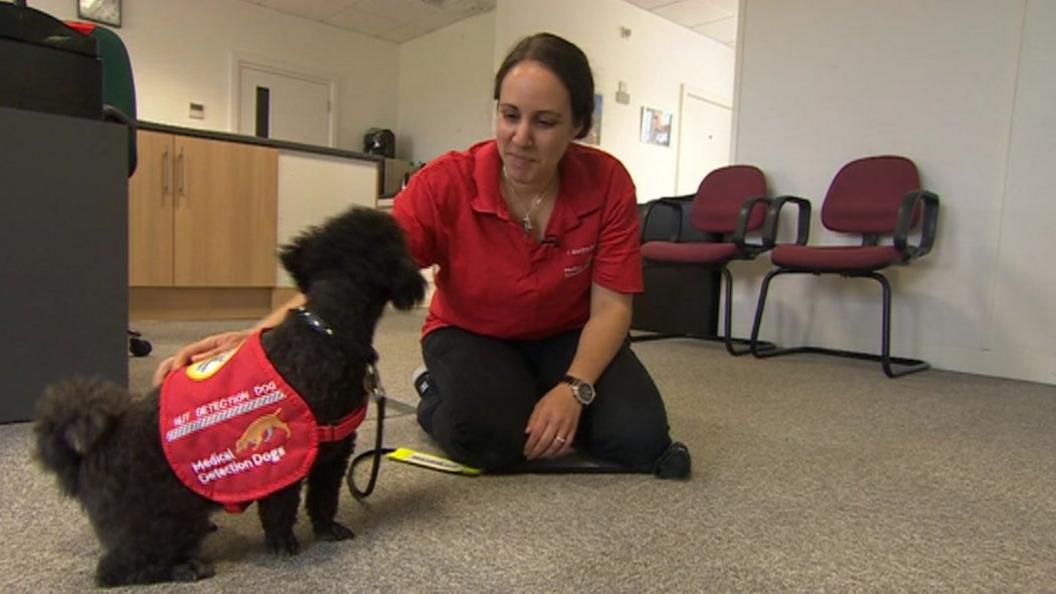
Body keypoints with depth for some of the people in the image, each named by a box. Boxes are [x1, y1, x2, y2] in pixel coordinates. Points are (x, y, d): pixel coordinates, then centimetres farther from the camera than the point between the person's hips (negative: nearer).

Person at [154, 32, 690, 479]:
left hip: (570, 336, 3)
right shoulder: (445, 184, -25)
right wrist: (263, 333, -52)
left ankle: (542, 401, 12)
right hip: (472, 334, -2)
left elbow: (611, 305, -17)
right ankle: (436, 396, 5)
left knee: (639, 437, -19)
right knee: (490, 436, -31)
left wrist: (574, 388, -32)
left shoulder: (607, 182, -20)